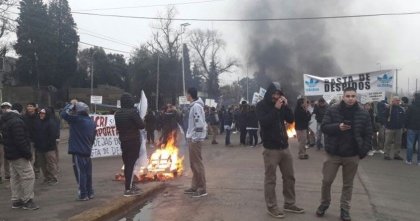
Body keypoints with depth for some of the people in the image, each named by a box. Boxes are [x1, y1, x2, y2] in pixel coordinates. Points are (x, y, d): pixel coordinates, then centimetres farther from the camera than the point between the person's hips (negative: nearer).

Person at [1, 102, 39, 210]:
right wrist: (28, 153, -19)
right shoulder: (16, 121, -19)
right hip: (19, 155, -10)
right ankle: (27, 201, -3)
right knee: (28, 176, -5)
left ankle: (16, 201, 21)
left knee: (15, 177, 16)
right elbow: (20, 140, -25)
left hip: (10, 154, 10)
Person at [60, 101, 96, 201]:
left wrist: (71, 105, -2)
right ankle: (90, 193, 22)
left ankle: (83, 194, 1)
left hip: (78, 151, -7)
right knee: (87, 172, 15)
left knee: (80, 173, -2)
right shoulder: (92, 122, 9)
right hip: (87, 151, 7)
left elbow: (63, 114, -13)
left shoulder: (77, 119, -14)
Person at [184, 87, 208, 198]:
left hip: (195, 139, -10)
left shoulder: (196, 106, -16)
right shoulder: (194, 106, 14)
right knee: (193, 163, 15)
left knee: (197, 163, -6)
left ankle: (202, 189, 0)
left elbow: (199, 124, -22)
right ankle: (195, 186, 24)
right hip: (192, 138, 10)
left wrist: (195, 138, -20)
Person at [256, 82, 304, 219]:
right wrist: (276, 109, -23)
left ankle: (290, 204, 24)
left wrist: (286, 106, -7)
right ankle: (271, 207, 9)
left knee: (289, 177, 12)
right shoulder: (261, 105, -6)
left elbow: (291, 120, 6)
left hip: (284, 146, 6)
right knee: (270, 179, 1)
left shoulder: (280, 104, 10)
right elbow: (264, 122, -20)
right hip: (271, 148, -6)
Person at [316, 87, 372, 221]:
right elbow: (324, 127, -7)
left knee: (348, 184, 11)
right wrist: (338, 127, -25)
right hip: (333, 153, -1)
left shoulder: (363, 114, -1)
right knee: (326, 181, 5)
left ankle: (345, 209, 24)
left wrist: (363, 151, -5)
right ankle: (324, 203, 28)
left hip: (352, 155, 1)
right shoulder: (332, 110, -4)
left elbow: (368, 134, 3)